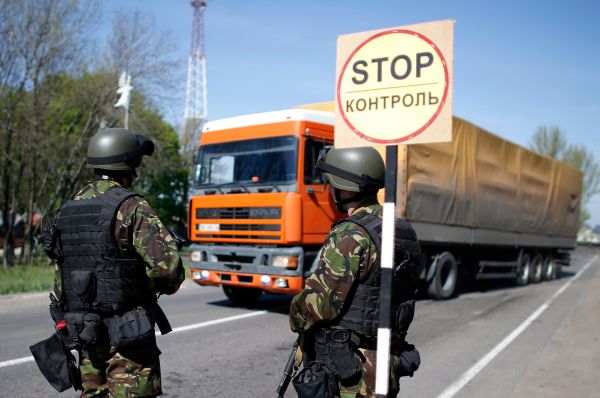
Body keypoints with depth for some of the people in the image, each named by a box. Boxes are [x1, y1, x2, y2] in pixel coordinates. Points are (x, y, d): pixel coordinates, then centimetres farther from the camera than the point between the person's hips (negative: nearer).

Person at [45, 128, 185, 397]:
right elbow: (167, 264, -23)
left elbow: (60, 281, 14)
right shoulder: (131, 208, -15)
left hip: (84, 330, 7)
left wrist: (65, 320, 22)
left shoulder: (68, 210, 8)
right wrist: (169, 284, -1)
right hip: (127, 332, -7)